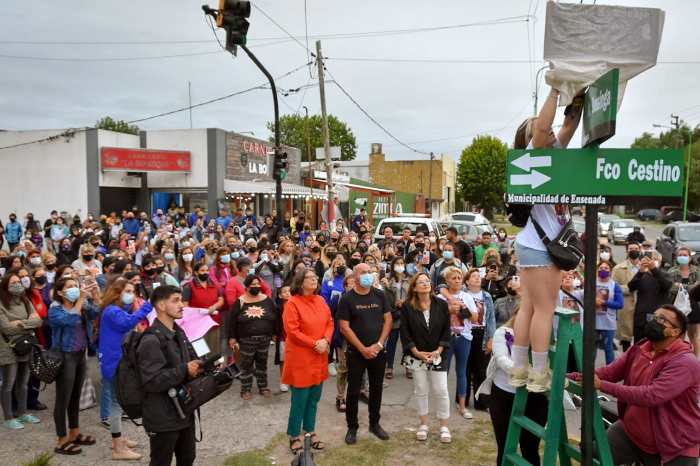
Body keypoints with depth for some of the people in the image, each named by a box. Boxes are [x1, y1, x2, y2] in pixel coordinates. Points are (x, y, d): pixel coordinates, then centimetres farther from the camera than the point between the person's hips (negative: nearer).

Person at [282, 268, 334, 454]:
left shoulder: (320, 301, 8)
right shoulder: (292, 303, -13)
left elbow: (330, 322, 9)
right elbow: (292, 330, -18)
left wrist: (326, 340, -9)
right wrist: (314, 344, -18)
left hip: (319, 357, 6)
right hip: (300, 357, -6)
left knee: (314, 396, 14)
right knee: (300, 398, 1)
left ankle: (310, 430, 29)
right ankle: (294, 435, 16)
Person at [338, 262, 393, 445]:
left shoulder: (380, 295, 1)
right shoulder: (347, 298, -8)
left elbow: (388, 320, 2)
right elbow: (344, 327, -11)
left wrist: (379, 344, -9)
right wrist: (363, 349, -14)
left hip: (378, 351, 3)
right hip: (356, 353, -3)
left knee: (376, 388, 13)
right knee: (354, 391, 4)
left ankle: (374, 423, 29)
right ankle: (352, 427, 19)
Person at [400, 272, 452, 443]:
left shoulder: (441, 305, -2)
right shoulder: (407, 307, -5)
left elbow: (446, 330, 0)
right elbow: (405, 333, -6)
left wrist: (438, 350, -10)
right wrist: (416, 352, -13)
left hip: (437, 355, 1)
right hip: (416, 356, 0)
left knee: (441, 391, 1)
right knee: (420, 391, 9)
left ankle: (444, 426, 16)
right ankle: (423, 424, 24)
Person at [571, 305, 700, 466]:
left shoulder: (685, 362, -23)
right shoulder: (639, 350, 0)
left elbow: (652, 395, -33)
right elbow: (609, 371, -2)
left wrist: (602, 385, -37)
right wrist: (575, 376, -18)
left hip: (674, 446, -6)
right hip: (631, 431, 6)